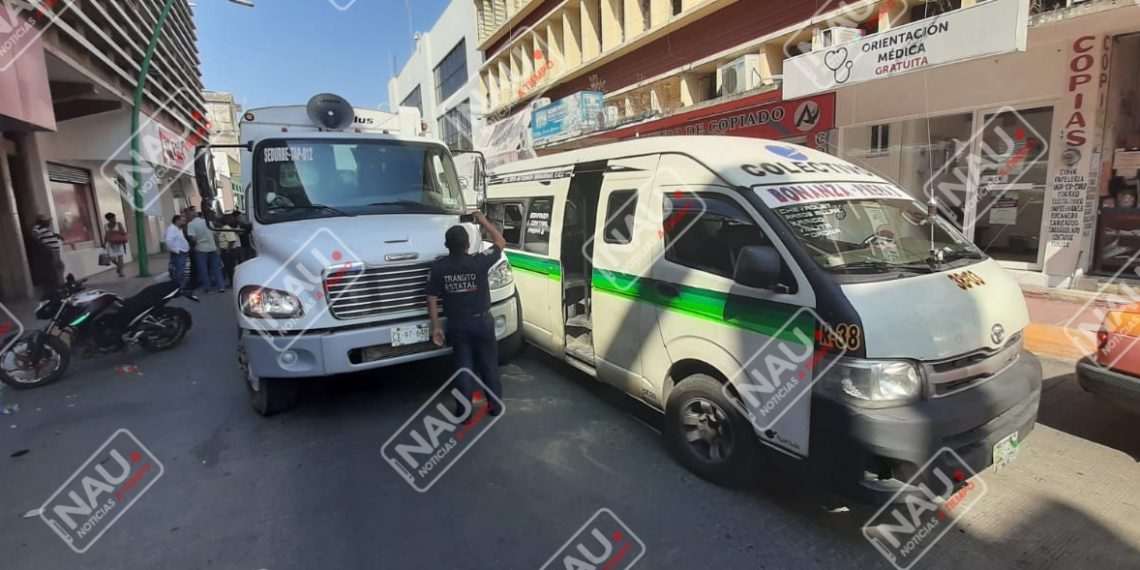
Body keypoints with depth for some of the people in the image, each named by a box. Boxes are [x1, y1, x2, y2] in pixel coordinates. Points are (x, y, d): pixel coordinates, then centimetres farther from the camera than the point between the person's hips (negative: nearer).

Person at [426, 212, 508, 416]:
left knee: (464, 368, 10)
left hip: (457, 326, 1)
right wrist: (484, 221, 11)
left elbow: (432, 300, -6)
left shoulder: (438, 267, -9)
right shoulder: (479, 262, -14)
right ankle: (496, 406, 24)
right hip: (482, 322, -1)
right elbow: (501, 242, 1)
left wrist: (436, 326, 2)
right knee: (489, 365, 14)